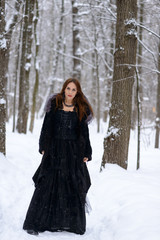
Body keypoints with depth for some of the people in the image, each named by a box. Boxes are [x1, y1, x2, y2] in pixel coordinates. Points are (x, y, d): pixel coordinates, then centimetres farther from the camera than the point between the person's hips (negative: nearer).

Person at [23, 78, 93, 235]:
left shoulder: (81, 109, 7)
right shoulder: (54, 104, 6)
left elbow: (84, 132, 8)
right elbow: (47, 127, 4)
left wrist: (86, 153, 3)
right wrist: (43, 147, -3)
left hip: (73, 151, 1)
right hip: (54, 149, -1)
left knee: (73, 188, 1)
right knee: (47, 185, -3)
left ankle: (72, 223, 11)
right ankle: (35, 224, -1)